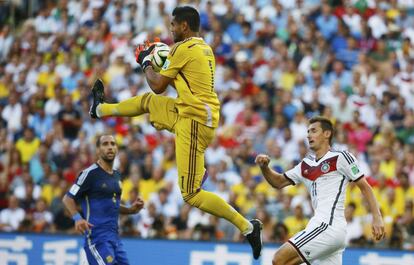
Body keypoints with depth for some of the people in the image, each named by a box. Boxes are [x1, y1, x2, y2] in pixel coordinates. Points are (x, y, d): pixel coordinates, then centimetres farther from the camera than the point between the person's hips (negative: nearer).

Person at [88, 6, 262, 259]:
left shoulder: (183, 48, -13)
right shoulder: (205, 48, 13)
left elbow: (158, 86, -5)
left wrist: (146, 62, 11)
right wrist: (163, 62, 24)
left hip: (193, 120, -10)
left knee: (191, 195, -10)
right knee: (148, 101, 29)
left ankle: (247, 226, -13)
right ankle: (100, 109, 54)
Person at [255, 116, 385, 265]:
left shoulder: (341, 158, 0)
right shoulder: (306, 165, 21)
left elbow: (364, 187, 1)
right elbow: (278, 182, 23)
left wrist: (377, 217, -8)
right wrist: (264, 167, 3)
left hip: (329, 225, -8)